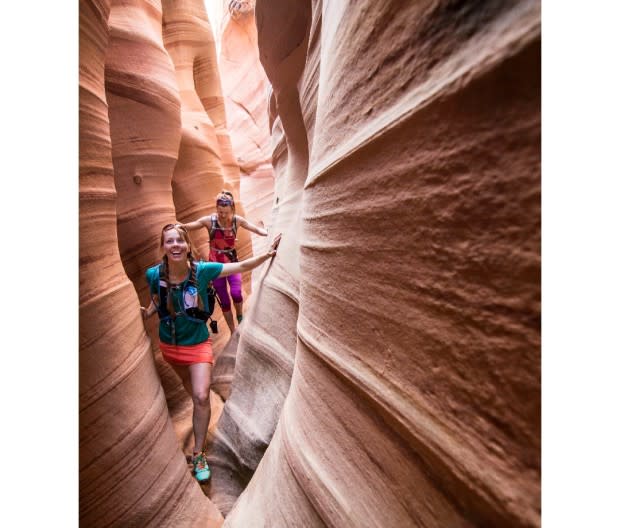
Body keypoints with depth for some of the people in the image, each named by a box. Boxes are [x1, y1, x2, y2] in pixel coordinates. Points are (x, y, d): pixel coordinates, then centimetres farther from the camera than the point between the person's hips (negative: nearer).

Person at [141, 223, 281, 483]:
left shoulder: (202, 270, -24)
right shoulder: (154, 274, -18)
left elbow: (243, 266, -23)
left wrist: (268, 254, -34)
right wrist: (146, 312, -16)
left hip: (197, 343, -3)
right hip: (169, 344, 3)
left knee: (201, 396, -9)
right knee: (194, 393, 25)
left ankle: (198, 454, 12)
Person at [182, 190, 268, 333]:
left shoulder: (237, 220, -10)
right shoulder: (209, 220, -15)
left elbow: (257, 229, -7)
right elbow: (186, 227, -13)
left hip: (232, 261, 0)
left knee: (236, 293, -21)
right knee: (224, 301, 6)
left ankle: (240, 316, 14)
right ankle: (233, 333, 24)